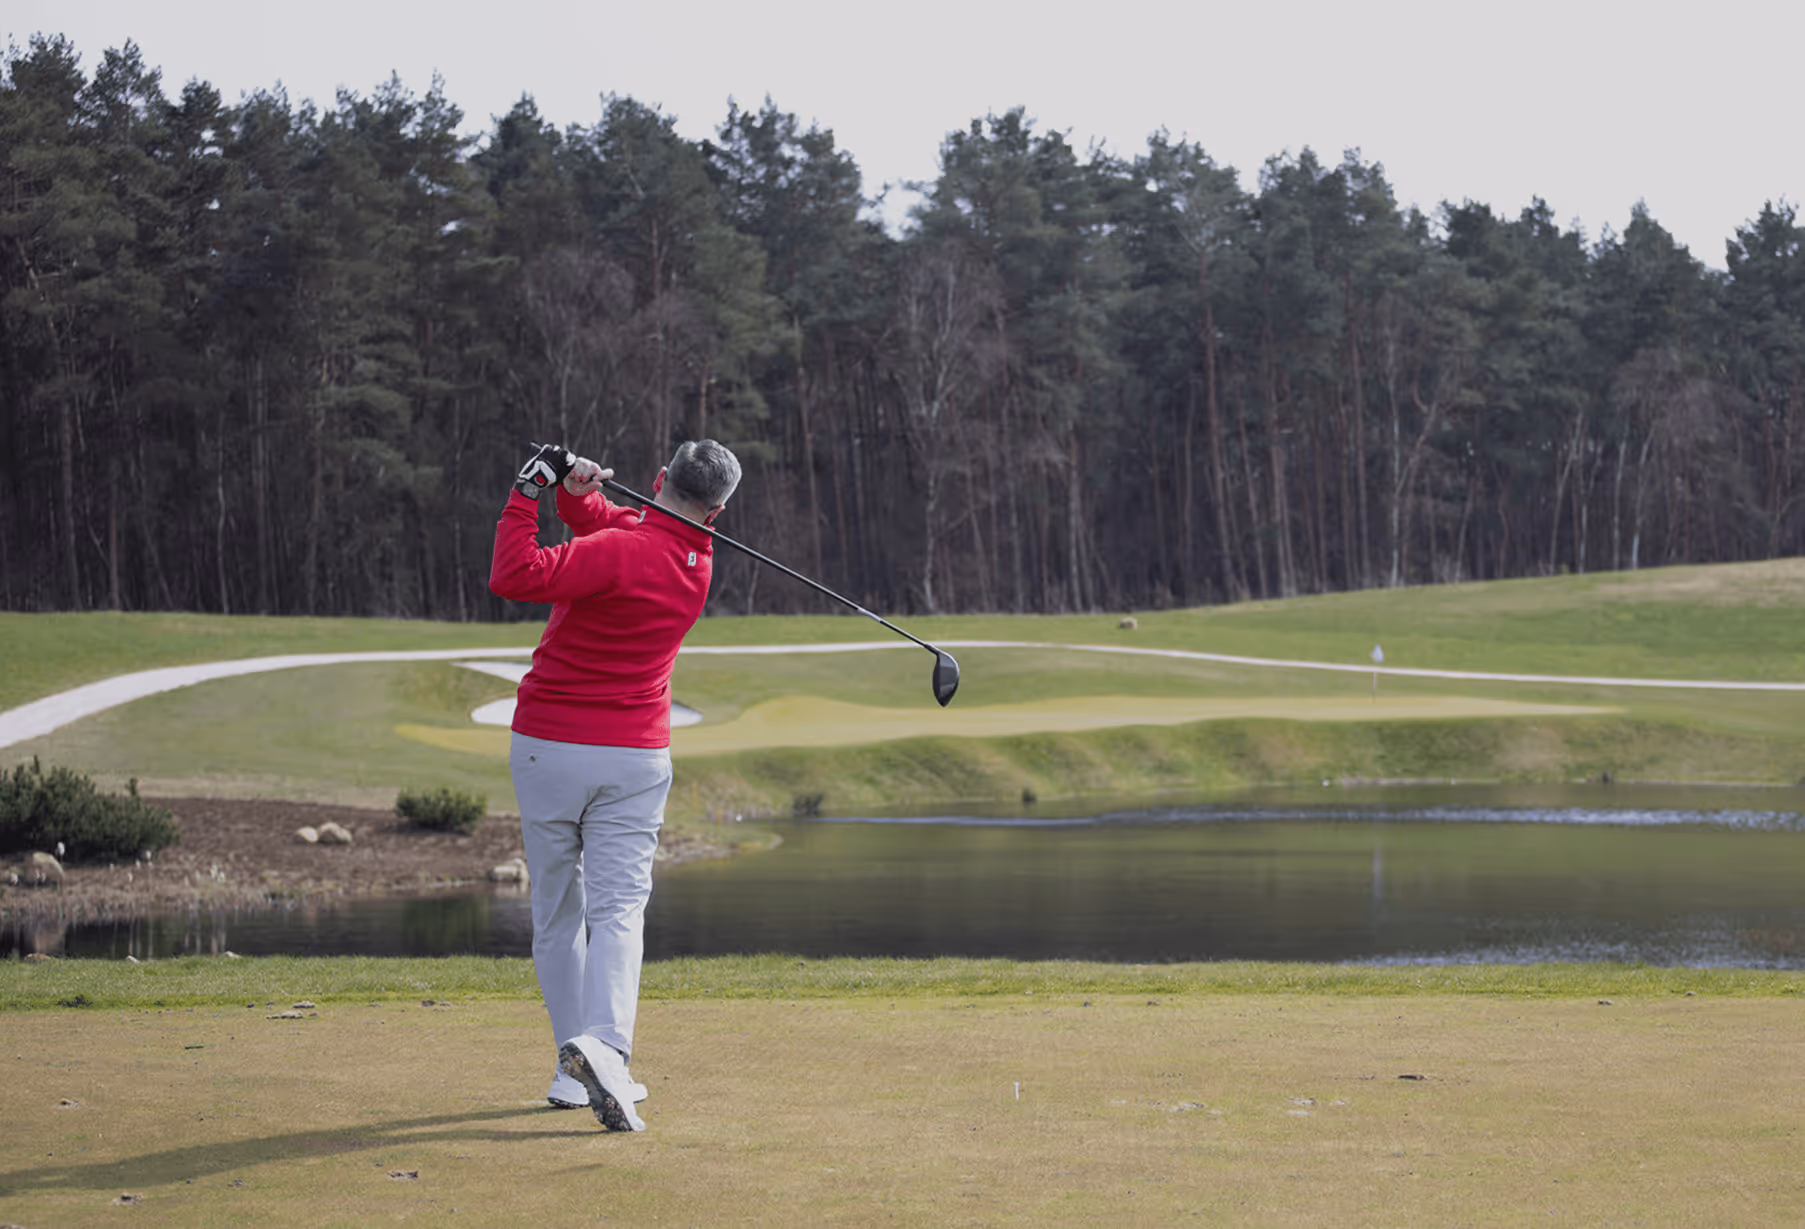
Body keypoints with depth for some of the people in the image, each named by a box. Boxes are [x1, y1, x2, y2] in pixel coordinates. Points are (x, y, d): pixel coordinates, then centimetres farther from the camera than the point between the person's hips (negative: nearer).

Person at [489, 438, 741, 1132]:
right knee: (618, 909, -6)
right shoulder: (697, 564, 2)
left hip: (546, 748, -2)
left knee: (556, 912, 11)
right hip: (634, 757, 2)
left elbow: (513, 578, -28)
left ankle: (572, 1069, 15)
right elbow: (615, 528, 13)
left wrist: (528, 494, -19)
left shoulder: (620, 552, -18)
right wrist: (578, 493, -7)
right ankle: (604, 1045, -30)